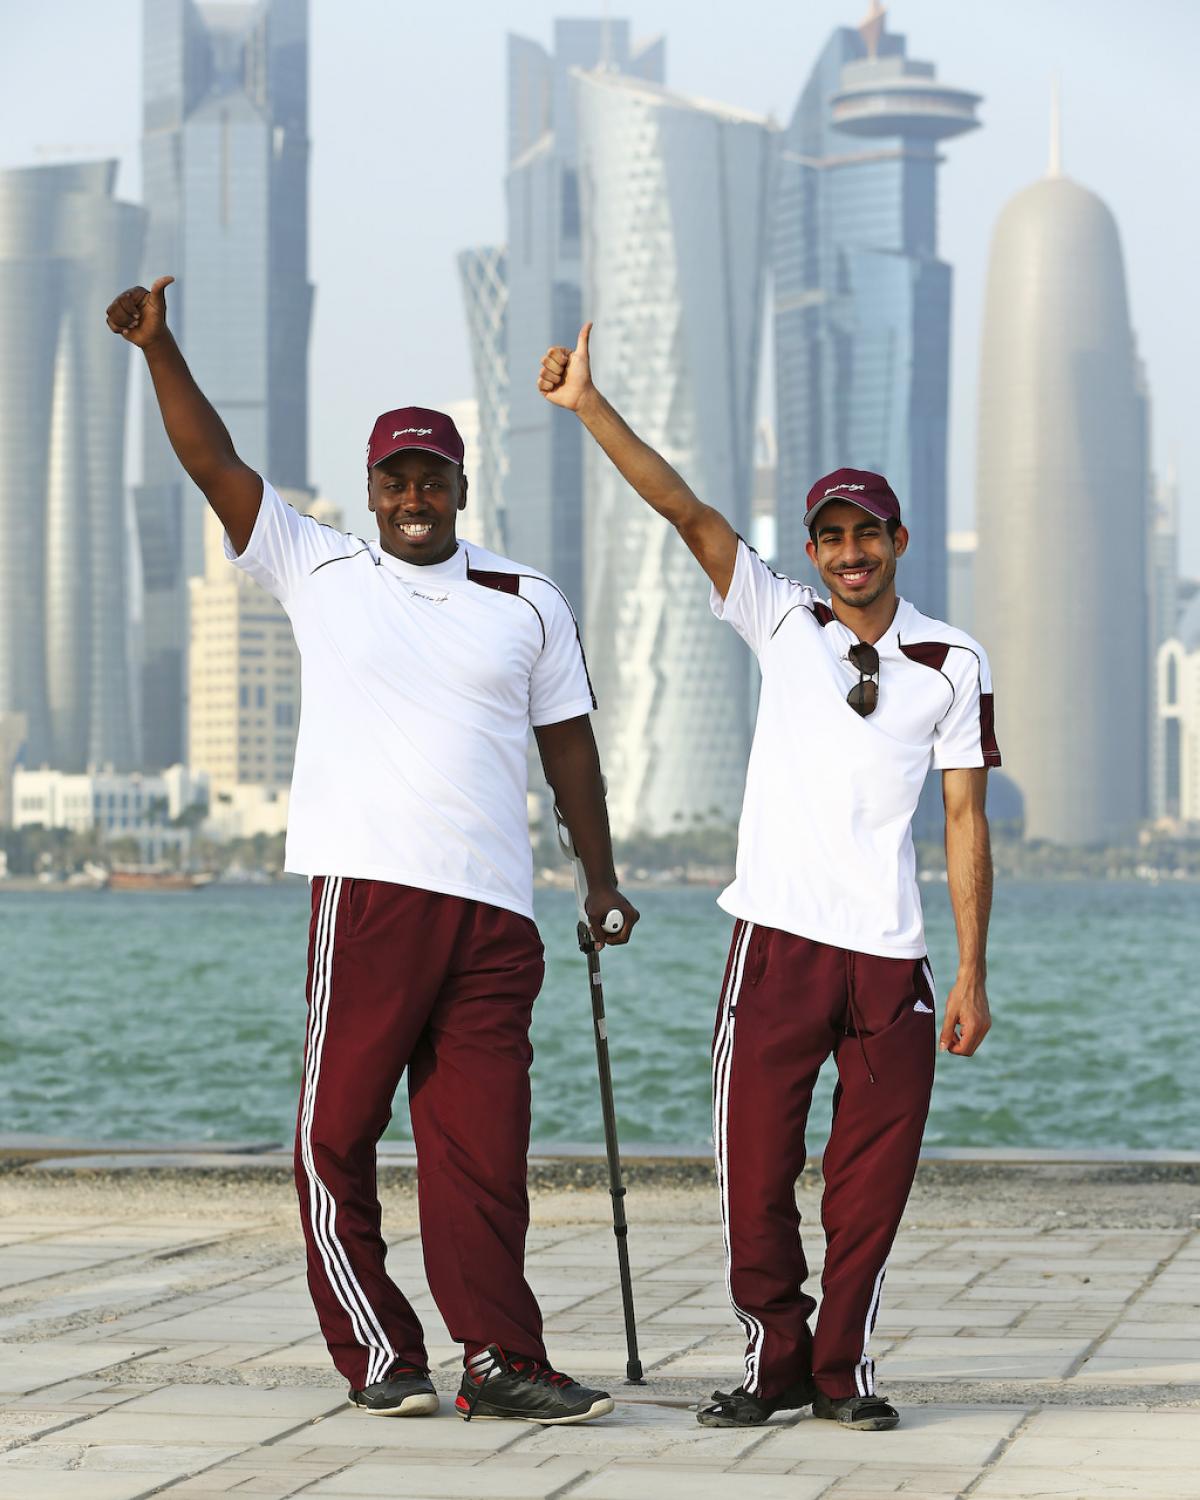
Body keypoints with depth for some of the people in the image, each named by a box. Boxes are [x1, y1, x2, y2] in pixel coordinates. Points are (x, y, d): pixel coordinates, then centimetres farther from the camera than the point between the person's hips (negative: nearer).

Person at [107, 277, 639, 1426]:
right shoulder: (319, 572, 11)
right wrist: (158, 348, -5)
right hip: (366, 888, -1)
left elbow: (568, 743, 18)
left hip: (494, 903, 1)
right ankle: (376, 1354, 4)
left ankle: (500, 1361, -2)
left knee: (480, 1138, -2)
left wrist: (599, 878, 12)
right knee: (337, 1127, -4)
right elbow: (214, 464, 5)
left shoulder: (528, 605, 15)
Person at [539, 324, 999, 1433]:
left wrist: (972, 976, -1)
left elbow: (966, 821, 5)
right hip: (778, 937, 0)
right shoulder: (782, 620, 8)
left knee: (874, 1172, 1)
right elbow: (687, 512, -2)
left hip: (893, 952, 0)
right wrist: (591, 408, -12)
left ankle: (844, 1366, 14)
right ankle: (776, 1358, 12)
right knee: (755, 1163, -2)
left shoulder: (952, 663, 7)